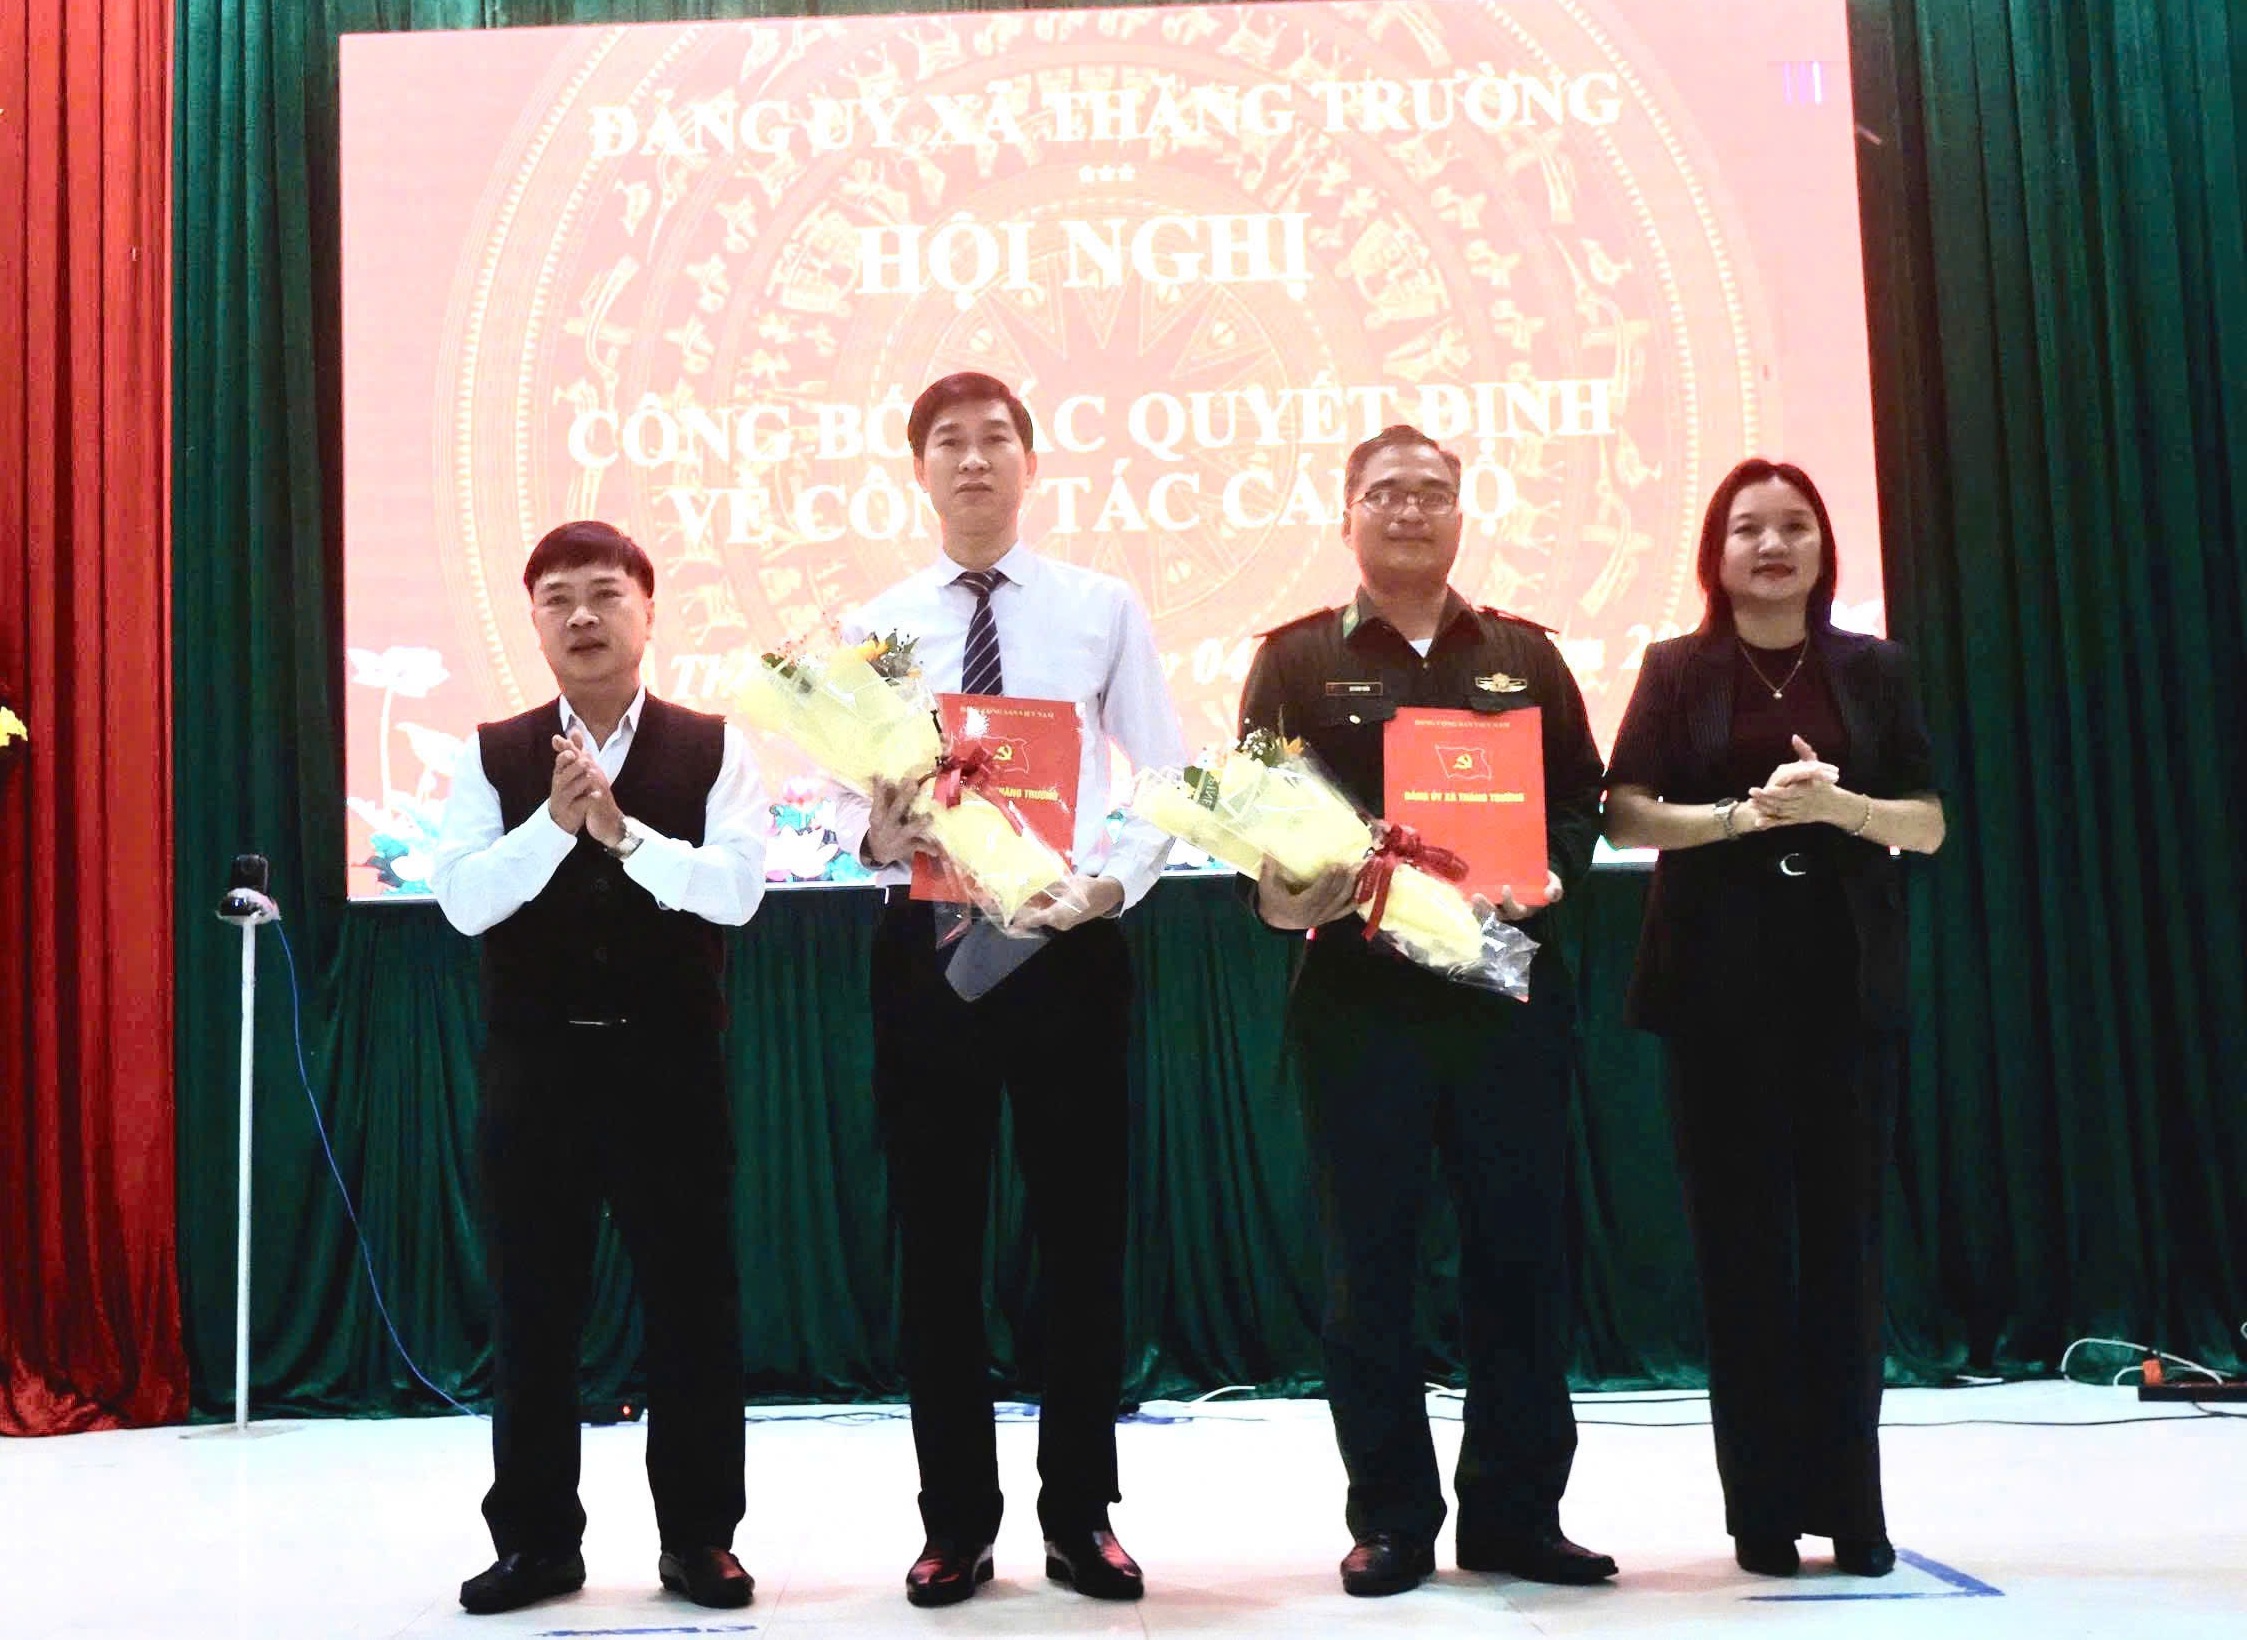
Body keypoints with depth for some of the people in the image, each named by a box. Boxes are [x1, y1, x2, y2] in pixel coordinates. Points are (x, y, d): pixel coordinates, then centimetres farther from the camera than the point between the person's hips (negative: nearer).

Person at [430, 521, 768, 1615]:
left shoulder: (712, 749, 1)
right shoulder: (493, 756, 4)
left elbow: (737, 889, -12)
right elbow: (463, 901, -6)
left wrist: (621, 829, -21)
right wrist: (556, 821, -19)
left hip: (669, 1061, -1)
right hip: (535, 1064, 1)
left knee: (692, 1299, 4)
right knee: (531, 1307, 8)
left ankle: (698, 1536, 18)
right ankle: (536, 1538, 21)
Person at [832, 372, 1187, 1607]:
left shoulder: (1104, 610, 3)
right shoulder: (874, 627, 6)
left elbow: (1166, 783, 0)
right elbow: (843, 797, 5)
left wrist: (1109, 884, -16)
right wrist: (873, 834, -18)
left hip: (1069, 943, -1)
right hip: (925, 947, 1)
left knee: (1081, 1232, 6)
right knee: (937, 1239, 7)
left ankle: (1080, 1517, 21)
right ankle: (956, 1524, 21)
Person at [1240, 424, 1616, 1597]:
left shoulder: (1524, 656, 15)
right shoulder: (1298, 660, 7)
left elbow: (1582, 797, 12)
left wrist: (1552, 872, -8)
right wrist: (1321, 881, -19)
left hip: (1509, 986, 2)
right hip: (1357, 993, -2)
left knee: (1521, 1247, 5)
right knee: (1369, 1258, 2)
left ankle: (1515, 1510, 17)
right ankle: (1391, 1518, 13)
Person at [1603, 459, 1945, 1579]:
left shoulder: (1872, 669, 9)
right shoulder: (1678, 670, 5)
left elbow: (1929, 824, 5)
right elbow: (1623, 817, -3)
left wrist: (1839, 804, -14)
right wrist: (1746, 814, -16)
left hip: (1846, 981, 1)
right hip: (1720, 987, -1)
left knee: (1842, 1239, 1)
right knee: (1741, 1242, 1)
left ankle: (1852, 1508, 8)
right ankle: (1764, 1508, 8)